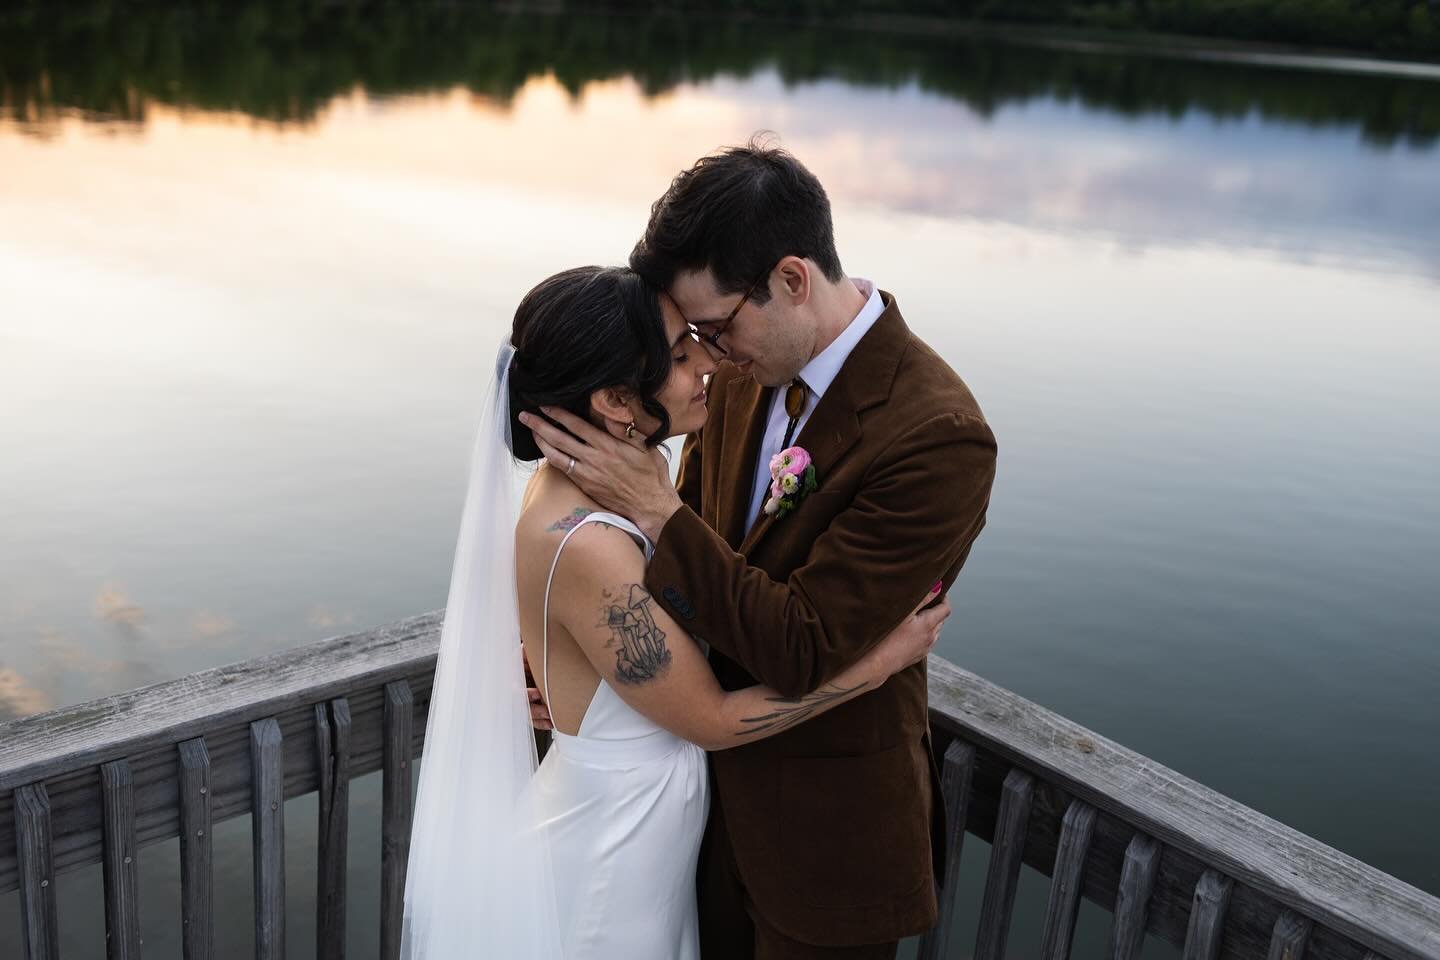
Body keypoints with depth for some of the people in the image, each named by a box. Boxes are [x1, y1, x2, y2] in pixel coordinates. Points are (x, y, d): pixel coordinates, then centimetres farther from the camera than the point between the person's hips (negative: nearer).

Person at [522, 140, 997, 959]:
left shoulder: (939, 438, -29)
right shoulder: (749, 365, -6)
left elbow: (803, 651, -28)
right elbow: (694, 539, 6)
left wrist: (656, 511, -27)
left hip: (824, 828, -6)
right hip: (717, 777, 7)